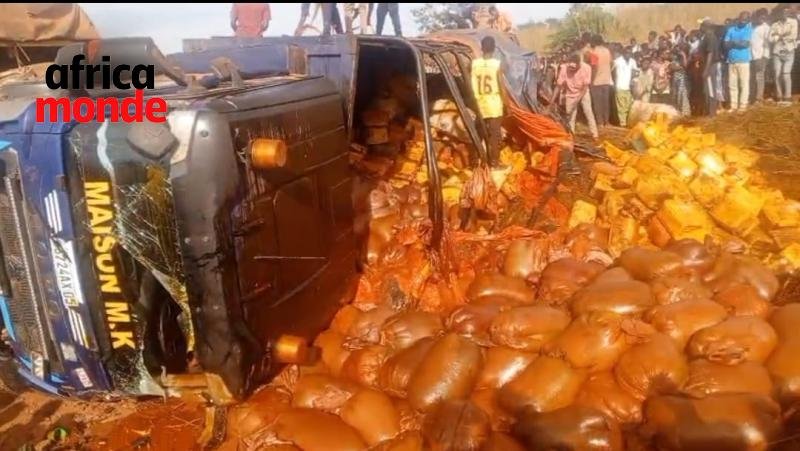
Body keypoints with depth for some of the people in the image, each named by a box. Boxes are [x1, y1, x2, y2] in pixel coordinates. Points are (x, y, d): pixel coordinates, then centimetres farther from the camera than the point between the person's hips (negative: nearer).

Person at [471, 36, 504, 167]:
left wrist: (477, 98, 13)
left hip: (481, 102, 4)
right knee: (495, 133, 4)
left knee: (485, 133, 13)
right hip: (494, 102, -4)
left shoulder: (475, 63, -1)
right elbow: (501, 85, -9)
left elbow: (473, 85, 2)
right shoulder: (497, 64, -11)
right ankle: (494, 162, 6)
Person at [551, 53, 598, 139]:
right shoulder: (564, 68, -24)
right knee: (570, 115, 0)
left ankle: (594, 134, -6)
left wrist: (578, 99, -27)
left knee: (588, 112, -10)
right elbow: (559, 85, -19)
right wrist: (553, 100, -22)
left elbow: (586, 86, -21)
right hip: (570, 94, 1)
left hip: (583, 93, -1)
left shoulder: (586, 68, -26)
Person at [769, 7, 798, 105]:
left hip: (788, 52, -2)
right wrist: (784, 36, -11)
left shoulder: (793, 22, 4)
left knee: (786, 74, -10)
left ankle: (787, 97, -4)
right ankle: (780, 97, 8)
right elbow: (771, 39, -5)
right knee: (777, 75, 0)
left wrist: (779, 36, -4)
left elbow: (793, 36, -9)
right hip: (776, 52, 2)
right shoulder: (774, 25, 8)